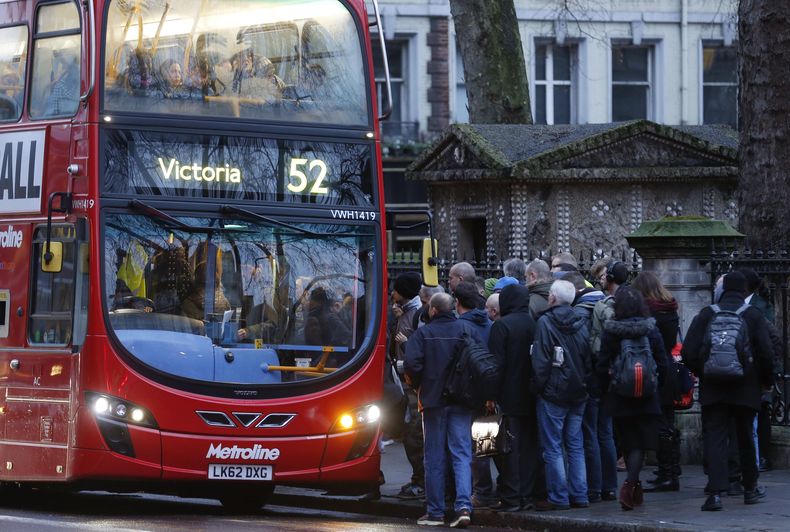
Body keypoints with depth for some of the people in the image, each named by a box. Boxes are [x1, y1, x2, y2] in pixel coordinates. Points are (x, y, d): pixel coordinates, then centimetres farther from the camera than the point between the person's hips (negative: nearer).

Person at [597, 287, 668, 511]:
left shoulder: (610, 333, -8)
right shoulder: (651, 330, -6)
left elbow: (602, 366, -6)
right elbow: (662, 365, -2)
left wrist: (608, 387, 9)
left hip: (619, 399, 1)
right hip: (647, 399, -1)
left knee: (628, 444, 14)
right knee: (641, 444, 1)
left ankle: (635, 490, 22)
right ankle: (630, 482, -20)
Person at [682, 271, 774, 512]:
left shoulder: (706, 314, 0)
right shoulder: (754, 315, -1)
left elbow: (688, 352, -3)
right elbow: (767, 353, -7)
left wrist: (702, 374, 13)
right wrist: (767, 381, 9)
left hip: (713, 390, 0)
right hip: (746, 389, 0)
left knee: (714, 438, -4)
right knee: (746, 438, 15)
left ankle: (716, 492, -18)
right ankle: (750, 488, 27)